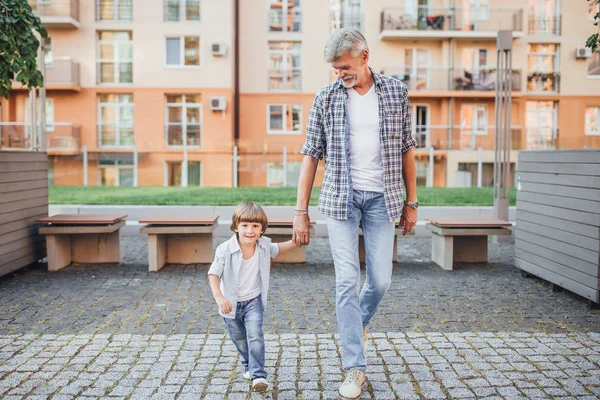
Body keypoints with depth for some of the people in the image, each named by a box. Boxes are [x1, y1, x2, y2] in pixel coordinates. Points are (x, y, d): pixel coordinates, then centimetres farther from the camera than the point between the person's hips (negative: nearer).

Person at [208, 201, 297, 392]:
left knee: (255, 335, -19)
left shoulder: (264, 245, -11)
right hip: (231, 303, -1)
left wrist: (294, 242, 2)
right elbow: (213, 274, -20)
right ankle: (249, 366, 44)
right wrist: (219, 297, -34)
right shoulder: (225, 250, -24)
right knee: (240, 340, 17)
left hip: (253, 300, 1)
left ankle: (258, 375, -14)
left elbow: (275, 249, 14)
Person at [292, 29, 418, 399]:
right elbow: (311, 156, 1)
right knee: (347, 281, -3)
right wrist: (301, 211, -2)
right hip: (340, 199, -1)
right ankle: (355, 368, 7)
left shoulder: (397, 92, 3)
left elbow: (406, 150, 7)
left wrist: (411, 203, 6)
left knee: (381, 281, 4)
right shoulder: (326, 98, 0)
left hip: (382, 198, 1)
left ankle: (359, 323, 38)